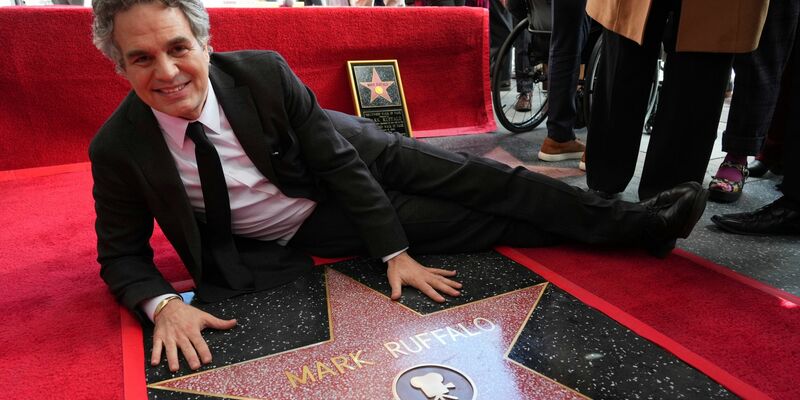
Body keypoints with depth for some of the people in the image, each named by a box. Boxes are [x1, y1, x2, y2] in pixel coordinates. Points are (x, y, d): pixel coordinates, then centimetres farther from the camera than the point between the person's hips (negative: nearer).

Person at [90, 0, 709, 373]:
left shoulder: (263, 71, -21)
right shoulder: (118, 148, -19)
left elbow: (337, 159, -17)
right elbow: (122, 255, -8)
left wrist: (396, 252, -19)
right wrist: (163, 304, -30)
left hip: (349, 156, 1)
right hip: (302, 234, -1)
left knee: (470, 181, -8)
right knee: (472, 224, -6)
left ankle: (638, 222, 10)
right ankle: (638, 227, 7)